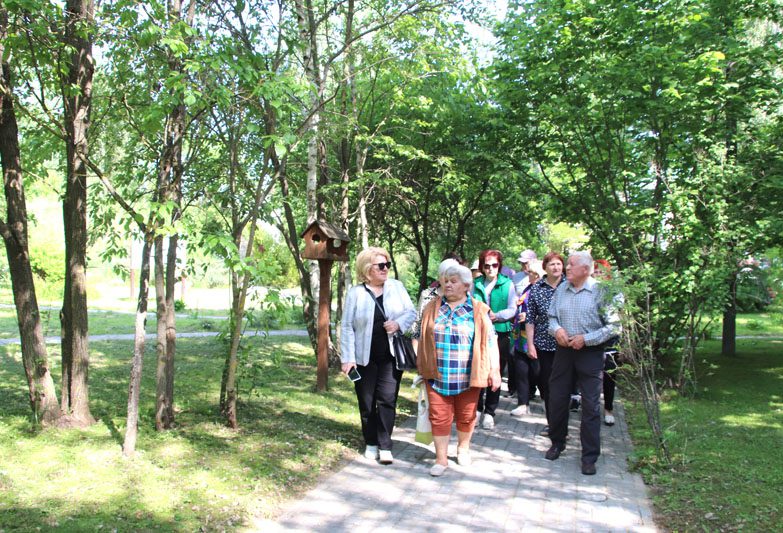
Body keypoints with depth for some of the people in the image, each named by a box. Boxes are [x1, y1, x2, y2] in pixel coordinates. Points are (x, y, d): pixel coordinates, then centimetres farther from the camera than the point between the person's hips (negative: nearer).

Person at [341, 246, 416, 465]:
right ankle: (371, 443, 23)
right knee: (367, 402, 8)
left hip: (391, 356, 1)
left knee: (387, 400, -4)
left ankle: (385, 446, 4)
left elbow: (411, 313, 6)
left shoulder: (397, 287, 3)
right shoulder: (355, 293, -4)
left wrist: (399, 323, -16)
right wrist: (348, 358, -10)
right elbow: (347, 327, -4)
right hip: (365, 358, 0)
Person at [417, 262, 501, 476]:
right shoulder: (432, 308, 6)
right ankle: (441, 458, 12)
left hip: (468, 376, -1)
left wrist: (494, 371, -7)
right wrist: (421, 366, 13)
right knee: (439, 417, 2)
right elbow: (422, 339, 13)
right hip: (438, 376, 2)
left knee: (466, 416, 12)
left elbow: (489, 341, -3)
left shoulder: (478, 310, -2)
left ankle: (463, 448, 35)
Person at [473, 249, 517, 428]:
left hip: (500, 333, -1)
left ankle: (490, 412, 14)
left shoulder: (508, 284, 2)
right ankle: (477, 408, 17)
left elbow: (512, 309, 0)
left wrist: (497, 316, -16)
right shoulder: (476, 284, 7)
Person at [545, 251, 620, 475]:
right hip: (564, 350, 5)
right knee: (557, 398, 11)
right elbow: (552, 317, 14)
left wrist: (586, 339, -16)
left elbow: (614, 326, -11)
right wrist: (557, 329, -7)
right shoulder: (561, 289, 5)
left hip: (590, 353, -4)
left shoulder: (600, 291, -10)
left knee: (590, 405, 0)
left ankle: (589, 457, 12)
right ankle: (557, 442, 32)